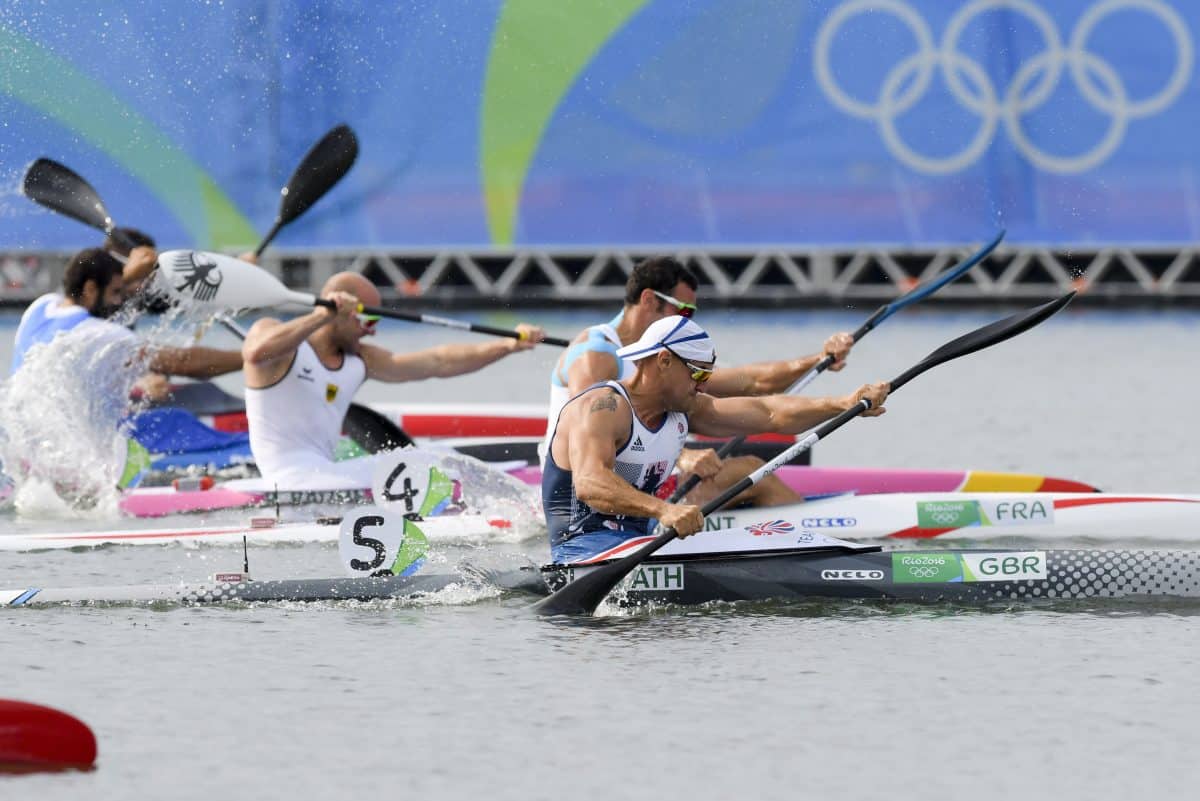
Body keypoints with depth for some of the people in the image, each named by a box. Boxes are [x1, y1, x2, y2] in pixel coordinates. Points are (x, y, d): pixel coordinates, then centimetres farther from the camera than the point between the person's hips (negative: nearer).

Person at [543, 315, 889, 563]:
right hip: (582, 547, -10)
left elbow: (767, 413, 14)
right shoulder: (600, 407, -16)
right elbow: (589, 483, -33)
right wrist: (663, 510, -49)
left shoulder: (684, 411, 13)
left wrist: (844, 404, 1)